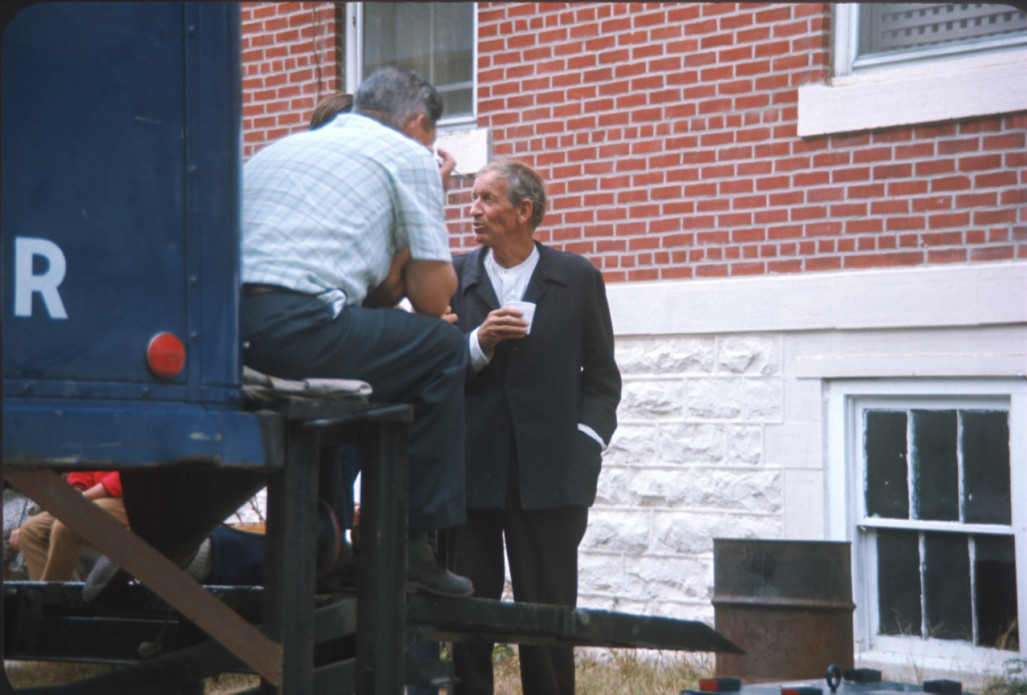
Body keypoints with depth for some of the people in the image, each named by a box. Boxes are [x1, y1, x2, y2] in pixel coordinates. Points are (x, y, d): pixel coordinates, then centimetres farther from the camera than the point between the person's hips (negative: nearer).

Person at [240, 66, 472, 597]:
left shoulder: (278, 148, 33)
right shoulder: (409, 155, 13)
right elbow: (433, 295, 8)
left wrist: (386, 281, 33)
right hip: (294, 328, -7)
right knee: (443, 348, 12)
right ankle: (412, 544, 10)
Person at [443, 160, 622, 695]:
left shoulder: (577, 278, 8)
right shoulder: (453, 277, 10)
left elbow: (601, 378, 10)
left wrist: (585, 444, -3)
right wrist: (479, 344, -11)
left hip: (549, 472, -1)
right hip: (470, 468, 1)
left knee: (548, 610, 1)